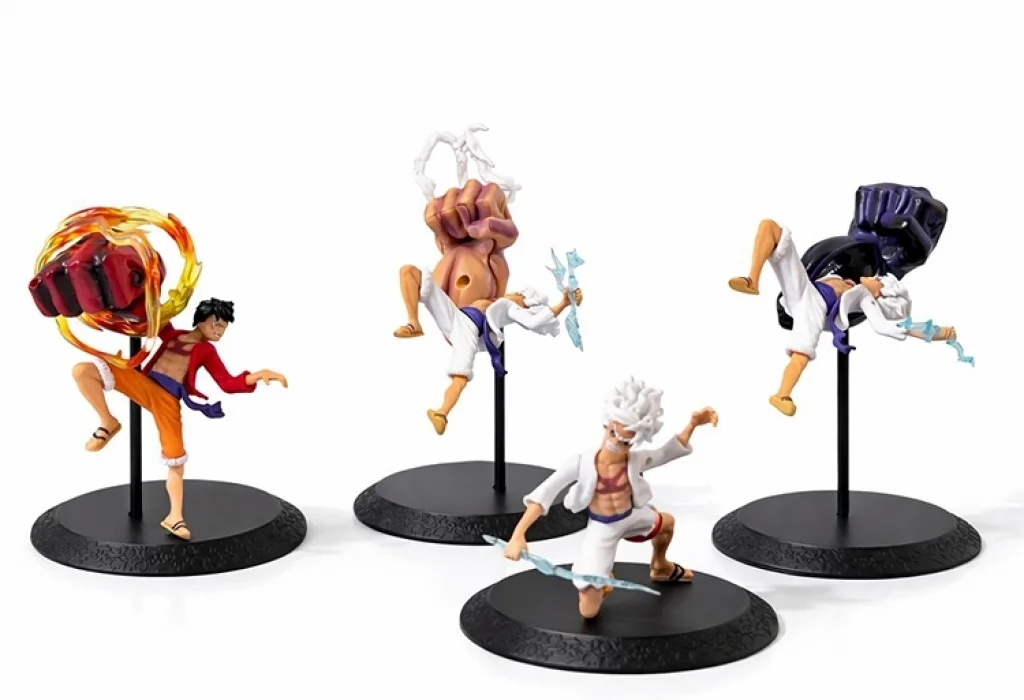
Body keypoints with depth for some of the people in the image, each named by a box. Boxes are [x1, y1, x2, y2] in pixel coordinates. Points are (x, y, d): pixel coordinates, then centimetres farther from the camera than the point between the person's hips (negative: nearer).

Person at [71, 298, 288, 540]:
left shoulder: (206, 350, 15)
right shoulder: (171, 334, 19)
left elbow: (228, 384, 3)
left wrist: (259, 374, -12)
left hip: (169, 400, -1)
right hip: (142, 383, 1)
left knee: (176, 459, -9)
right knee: (83, 371, -16)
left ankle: (174, 517, 1)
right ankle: (108, 423, -2)